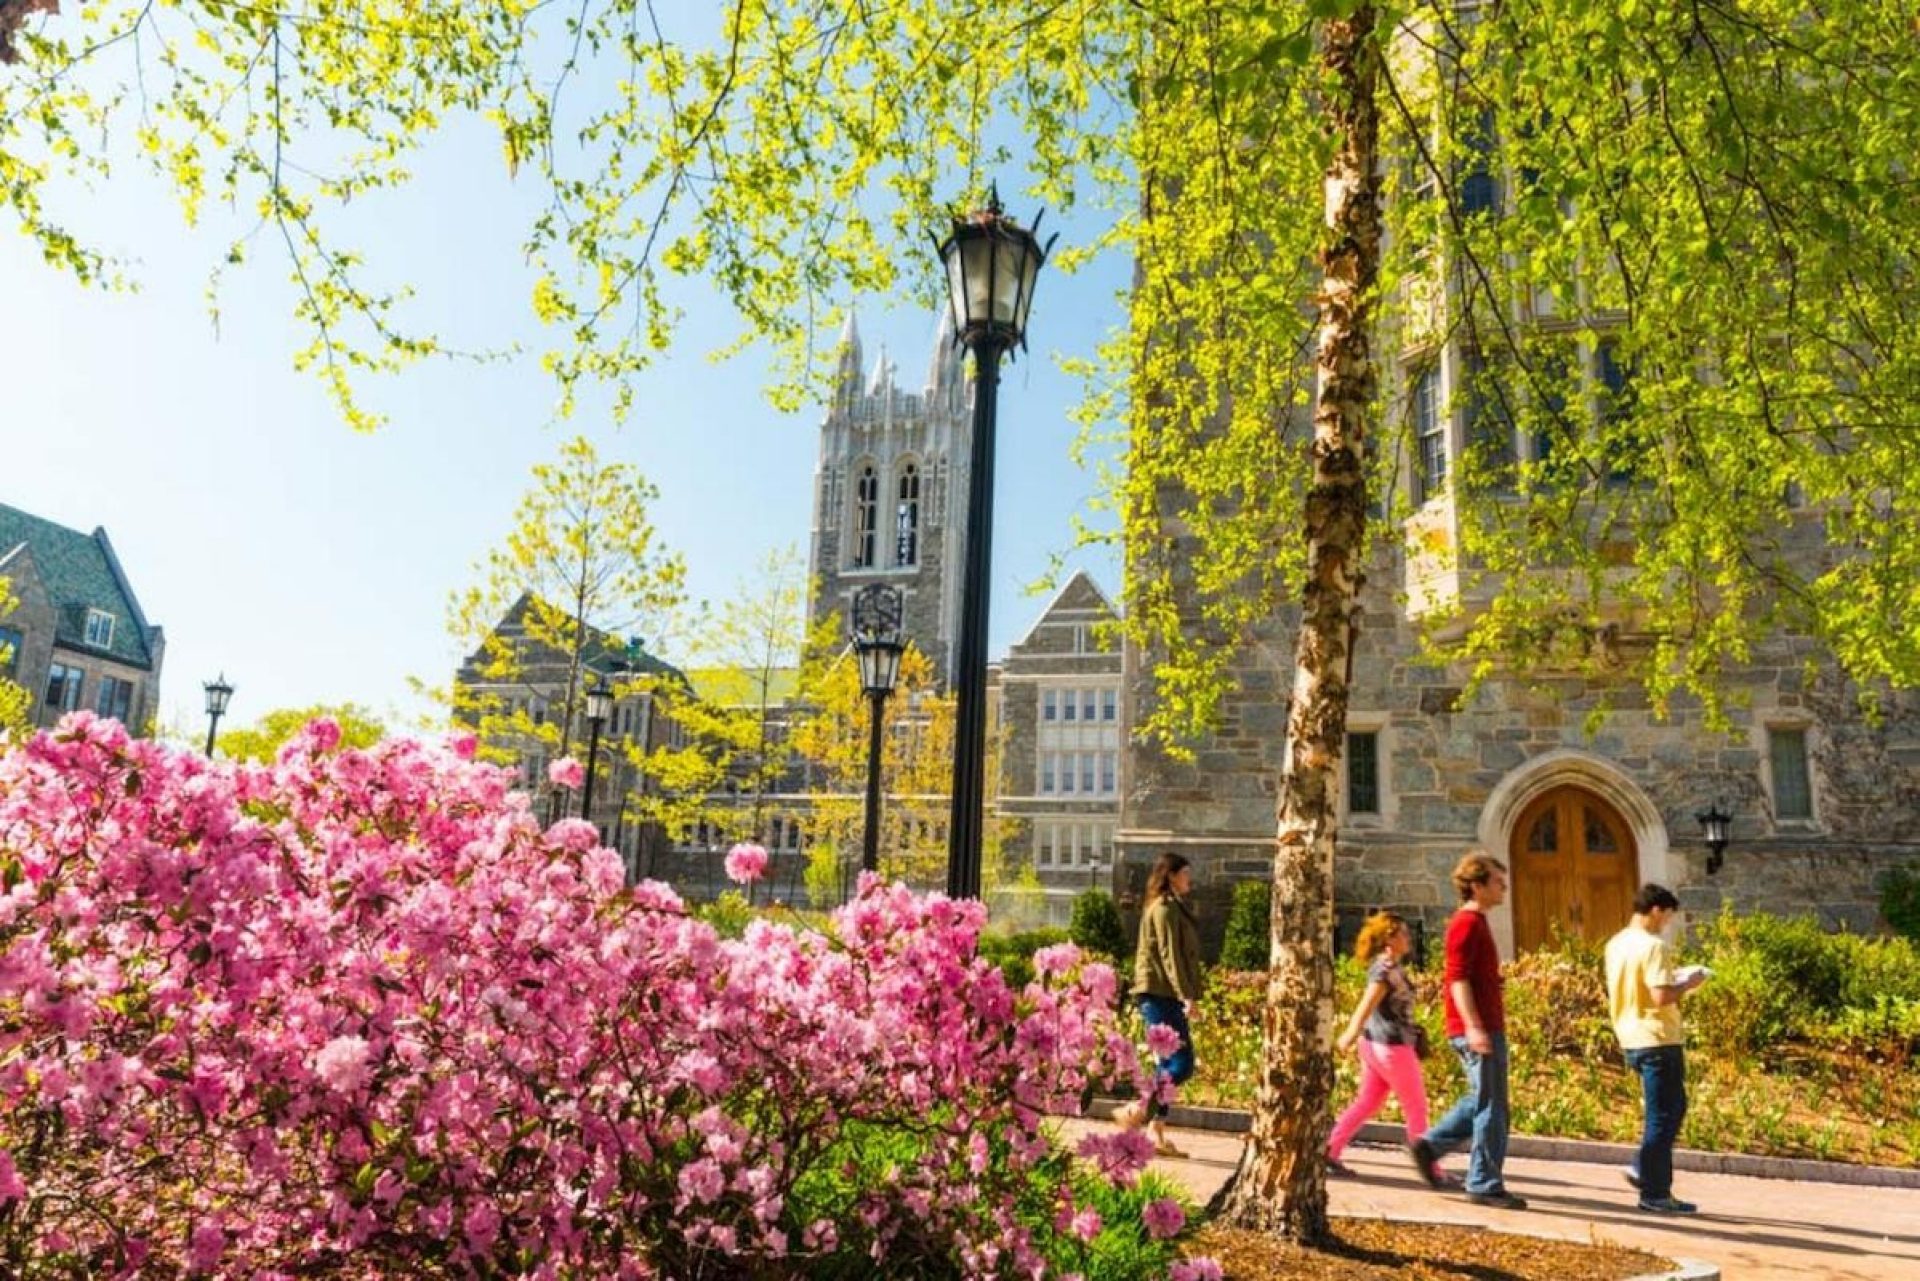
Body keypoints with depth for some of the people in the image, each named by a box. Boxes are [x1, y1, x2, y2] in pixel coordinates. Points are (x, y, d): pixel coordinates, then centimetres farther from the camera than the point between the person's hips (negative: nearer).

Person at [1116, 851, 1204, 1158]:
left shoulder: (1175, 908, 21)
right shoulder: (1165, 909, -9)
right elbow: (1170, 956, -17)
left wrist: (1185, 994, 18)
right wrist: (1186, 995, -22)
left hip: (1166, 996, 10)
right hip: (1160, 994, -10)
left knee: (1169, 1065, 8)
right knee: (1182, 1064, -13)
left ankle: (1157, 1133, 10)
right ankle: (1135, 1112, -10)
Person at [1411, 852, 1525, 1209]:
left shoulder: (1476, 923, 19)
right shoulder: (1467, 923, -12)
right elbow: (1457, 978, -21)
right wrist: (1473, 1026, -27)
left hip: (1487, 1028, 10)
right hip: (1478, 1030, -10)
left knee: (1482, 1102, 17)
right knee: (1490, 1106, -3)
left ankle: (1429, 1145, 20)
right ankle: (1485, 1185, 4)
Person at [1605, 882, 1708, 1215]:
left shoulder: (1616, 944, 11)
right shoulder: (1652, 946, -17)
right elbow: (1661, 997, -24)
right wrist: (1687, 984, -7)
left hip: (1632, 1040, 9)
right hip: (1658, 1040, -9)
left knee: (1671, 1108, 21)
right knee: (1663, 1116, 1)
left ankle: (1643, 1169, 18)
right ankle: (1655, 1194, 7)